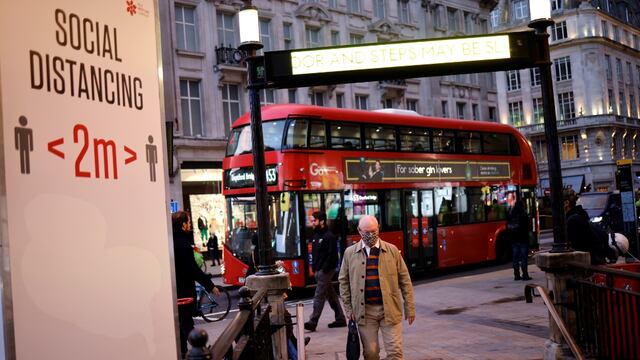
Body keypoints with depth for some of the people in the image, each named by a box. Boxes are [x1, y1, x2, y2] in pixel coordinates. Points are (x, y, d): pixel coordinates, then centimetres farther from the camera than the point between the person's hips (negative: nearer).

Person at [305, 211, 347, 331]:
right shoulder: (315, 236, 13)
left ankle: (312, 323, -7)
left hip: (325, 271, -9)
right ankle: (340, 319, 21)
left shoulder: (329, 236, -13)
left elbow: (332, 256, -18)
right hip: (318, 270, 9)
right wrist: (314, 268, 11)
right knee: (331, 295, 14)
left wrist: (324, 270, -19)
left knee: (319, 297, -8)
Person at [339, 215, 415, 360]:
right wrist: (348, 308, 3)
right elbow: (343, 281, 8)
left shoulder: (392, 250, 2)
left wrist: (410, 308, 1)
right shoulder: (350, 253, 4)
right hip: (365, 311, 1)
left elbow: (404, 279, 4)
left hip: (389, 310, 0)